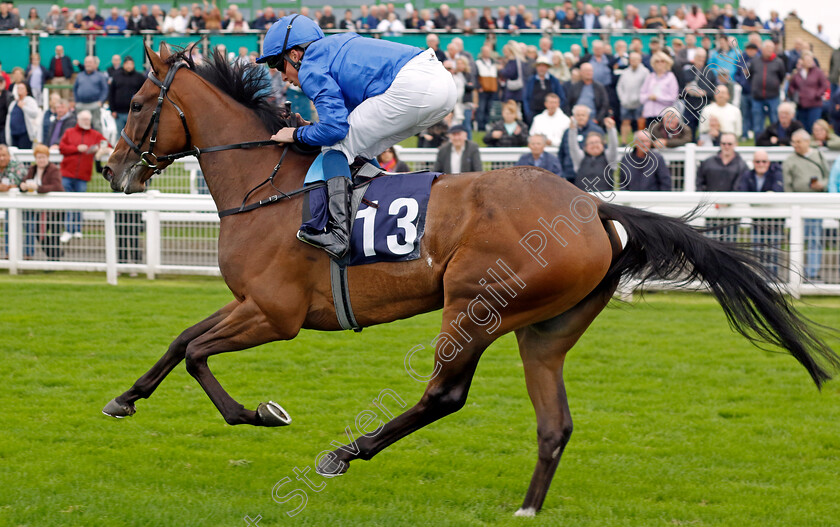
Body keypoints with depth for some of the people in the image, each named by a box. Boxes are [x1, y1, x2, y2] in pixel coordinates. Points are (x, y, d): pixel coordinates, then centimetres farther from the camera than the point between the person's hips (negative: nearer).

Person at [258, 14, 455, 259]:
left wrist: (298, 134, 9)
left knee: (337, 146, -1)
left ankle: (338, 233, -14)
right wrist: (315, 128, 32)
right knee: (360, 150, 22)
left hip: (412, 85, -10)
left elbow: (334, 127, -8)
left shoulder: (310, 68, 3)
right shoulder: (336, 47, 31)